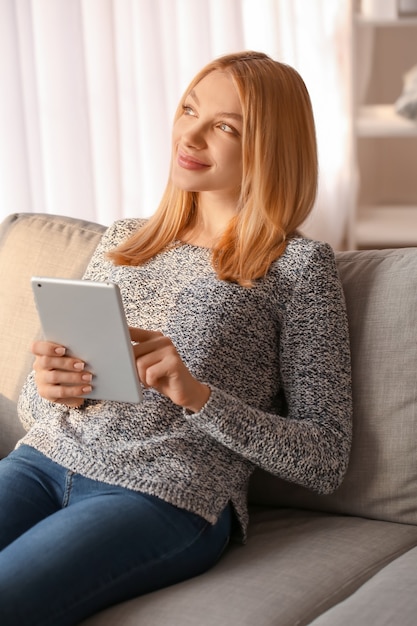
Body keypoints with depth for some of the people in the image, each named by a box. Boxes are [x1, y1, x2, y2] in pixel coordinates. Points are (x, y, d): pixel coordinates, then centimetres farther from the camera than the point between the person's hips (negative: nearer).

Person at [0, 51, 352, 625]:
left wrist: (198, 395, -15)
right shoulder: (123, 239, 20)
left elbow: (326, 462, -2)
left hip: (168, 497, -5)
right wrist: (47, 390, -3)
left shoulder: (298, 265, 4)